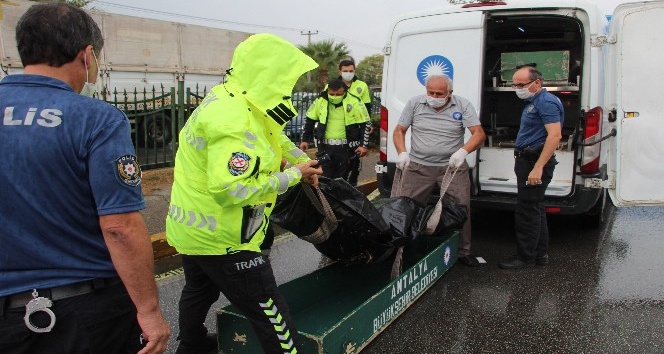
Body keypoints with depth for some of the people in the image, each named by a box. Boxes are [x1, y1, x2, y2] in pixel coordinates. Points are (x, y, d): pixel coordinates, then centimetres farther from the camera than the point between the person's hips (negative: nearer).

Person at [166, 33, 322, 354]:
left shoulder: (227, 98, 4)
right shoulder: (237, 123, -27)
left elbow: (274, 137, 18)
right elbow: (232, 190, -35)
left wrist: (304, 162, 11)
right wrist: (294, 175, -24)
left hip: (192, 228, 11)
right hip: (221, 239, -11)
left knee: (199, 291, 31)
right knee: (272, 318, -3)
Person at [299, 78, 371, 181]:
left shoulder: (355, 102, -7)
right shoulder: (320, 101, 1)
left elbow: (365, 124, -3)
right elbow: (309, 120, 12)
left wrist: (364, 145, -8)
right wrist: (304, 140, 9)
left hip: (345, 148, -2)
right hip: (325, 146, 2)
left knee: (341, 179, 5)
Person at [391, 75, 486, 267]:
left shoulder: (463, 105, -1)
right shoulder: (414, 103, 2)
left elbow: (479, 134, -7)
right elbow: (399, 130, 7)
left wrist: (463, 151, -24)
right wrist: (402, 153, -9)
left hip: (452, 167, 0)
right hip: (417, 166, 0)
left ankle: (463, 251, 20)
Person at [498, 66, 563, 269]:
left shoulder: (546, 102, -15)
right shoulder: (533, 102, 18)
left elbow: (555, 136, -25)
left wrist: (538, 167, -29)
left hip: (535, 161, -11)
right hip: (527, 160, 11)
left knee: (527, 211, -5)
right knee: (535, 209, 15)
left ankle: (525, 257, 4)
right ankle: (540, 254, 25)